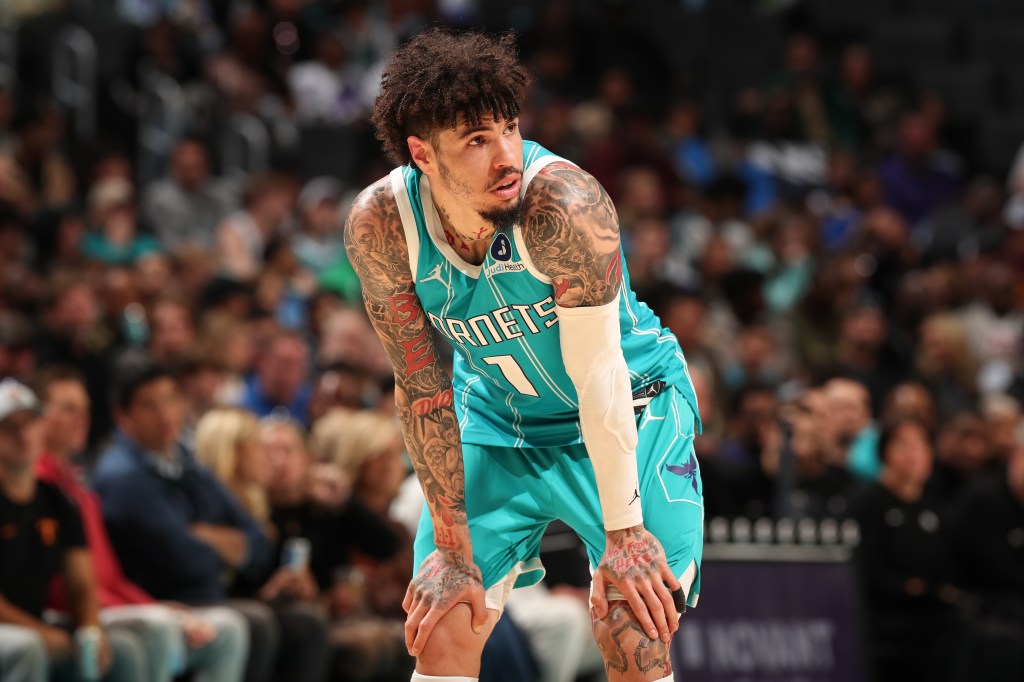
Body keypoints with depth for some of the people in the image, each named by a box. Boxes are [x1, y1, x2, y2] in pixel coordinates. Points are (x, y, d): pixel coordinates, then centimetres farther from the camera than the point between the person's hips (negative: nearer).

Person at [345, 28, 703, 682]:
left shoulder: (565, 204, -34)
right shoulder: (380, 225, -23)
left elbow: (599, 377, -29)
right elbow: (423, 387, -15)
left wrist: (623, 533, -26)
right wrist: (453, 547, -14)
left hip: (630, 412, -3)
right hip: (496, 418, 3)